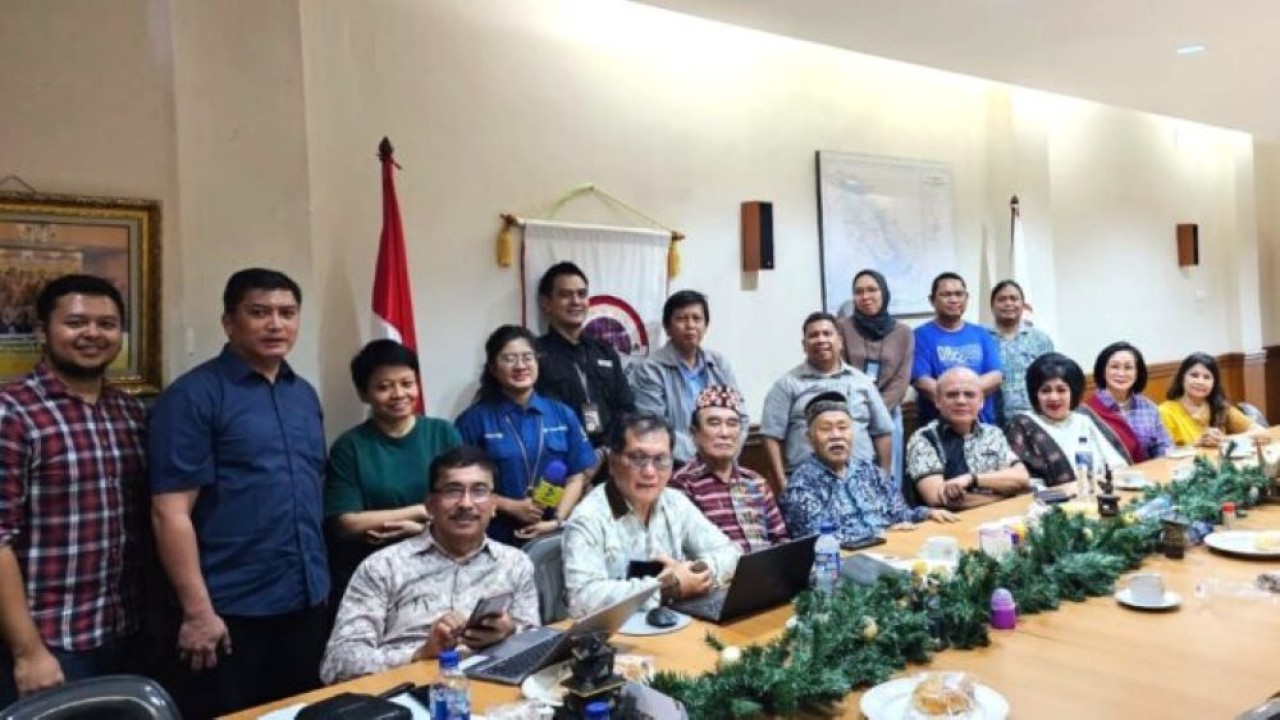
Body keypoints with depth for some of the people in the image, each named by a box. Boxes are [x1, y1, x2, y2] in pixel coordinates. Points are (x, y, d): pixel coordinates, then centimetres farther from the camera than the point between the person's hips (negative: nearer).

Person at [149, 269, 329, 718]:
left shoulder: (305, 395, 9)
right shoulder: (193, 397, -10)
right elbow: (170, 513, -14)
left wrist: (319, 580, 13)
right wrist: (198, 611, -16)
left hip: (307, 603, 6)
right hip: (232, 612, -6)